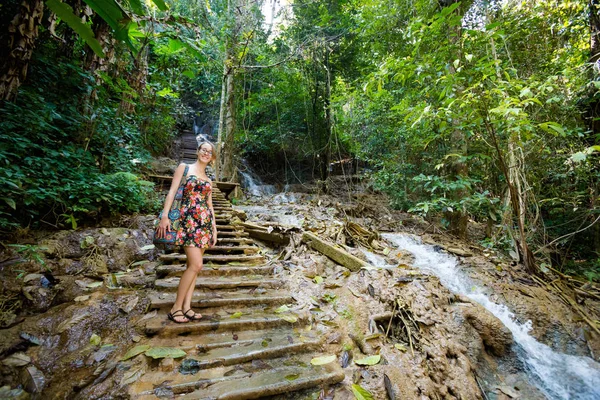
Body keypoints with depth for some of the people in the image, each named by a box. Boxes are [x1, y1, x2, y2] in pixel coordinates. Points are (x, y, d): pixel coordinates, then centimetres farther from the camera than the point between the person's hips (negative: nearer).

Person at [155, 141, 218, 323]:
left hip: (205, 222, 6)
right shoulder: (184, 168, 6)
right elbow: (172, 191, -3)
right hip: (188, 220, -5)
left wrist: (214, 228, 12)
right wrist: (165, 215, -14)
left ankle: (186, 306, 13)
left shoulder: (208, 180, 19)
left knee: (193, 265, 5)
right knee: (196, 265, -13)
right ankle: (176, 308, 2)